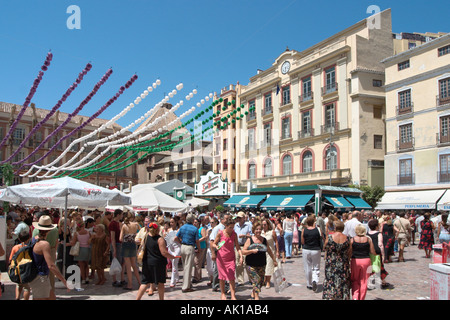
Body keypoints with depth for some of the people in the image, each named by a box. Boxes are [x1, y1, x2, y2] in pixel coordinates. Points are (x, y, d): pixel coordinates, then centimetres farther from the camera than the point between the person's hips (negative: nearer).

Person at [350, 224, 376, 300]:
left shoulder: (352, 239, -6)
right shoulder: (368, 239, -3)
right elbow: (373, 252, 0)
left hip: (355, 261, -1)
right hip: (366, 260, 1)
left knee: (354, 280, 13)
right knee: (363, 281, 11)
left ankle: (355, 297, -3)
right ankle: (361, 298, 18)